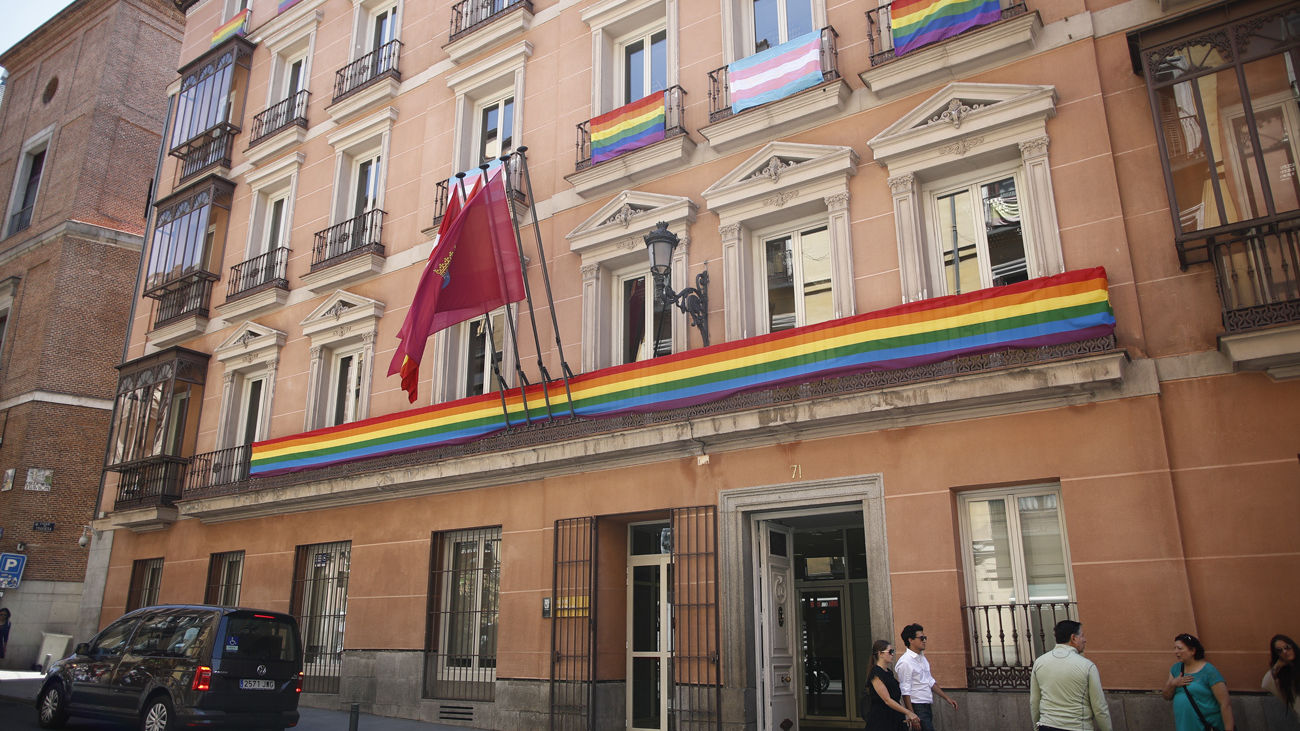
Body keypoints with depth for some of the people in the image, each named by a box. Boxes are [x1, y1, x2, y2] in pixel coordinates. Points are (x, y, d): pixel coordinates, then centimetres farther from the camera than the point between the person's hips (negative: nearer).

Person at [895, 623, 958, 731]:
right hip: (917, 707, -9)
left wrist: (947, 698, 17)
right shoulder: (905, 662, -17)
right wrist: (912, 716, -20)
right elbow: (905, 692, -18)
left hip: (927, 706, 9)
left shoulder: (922, 658, 12)